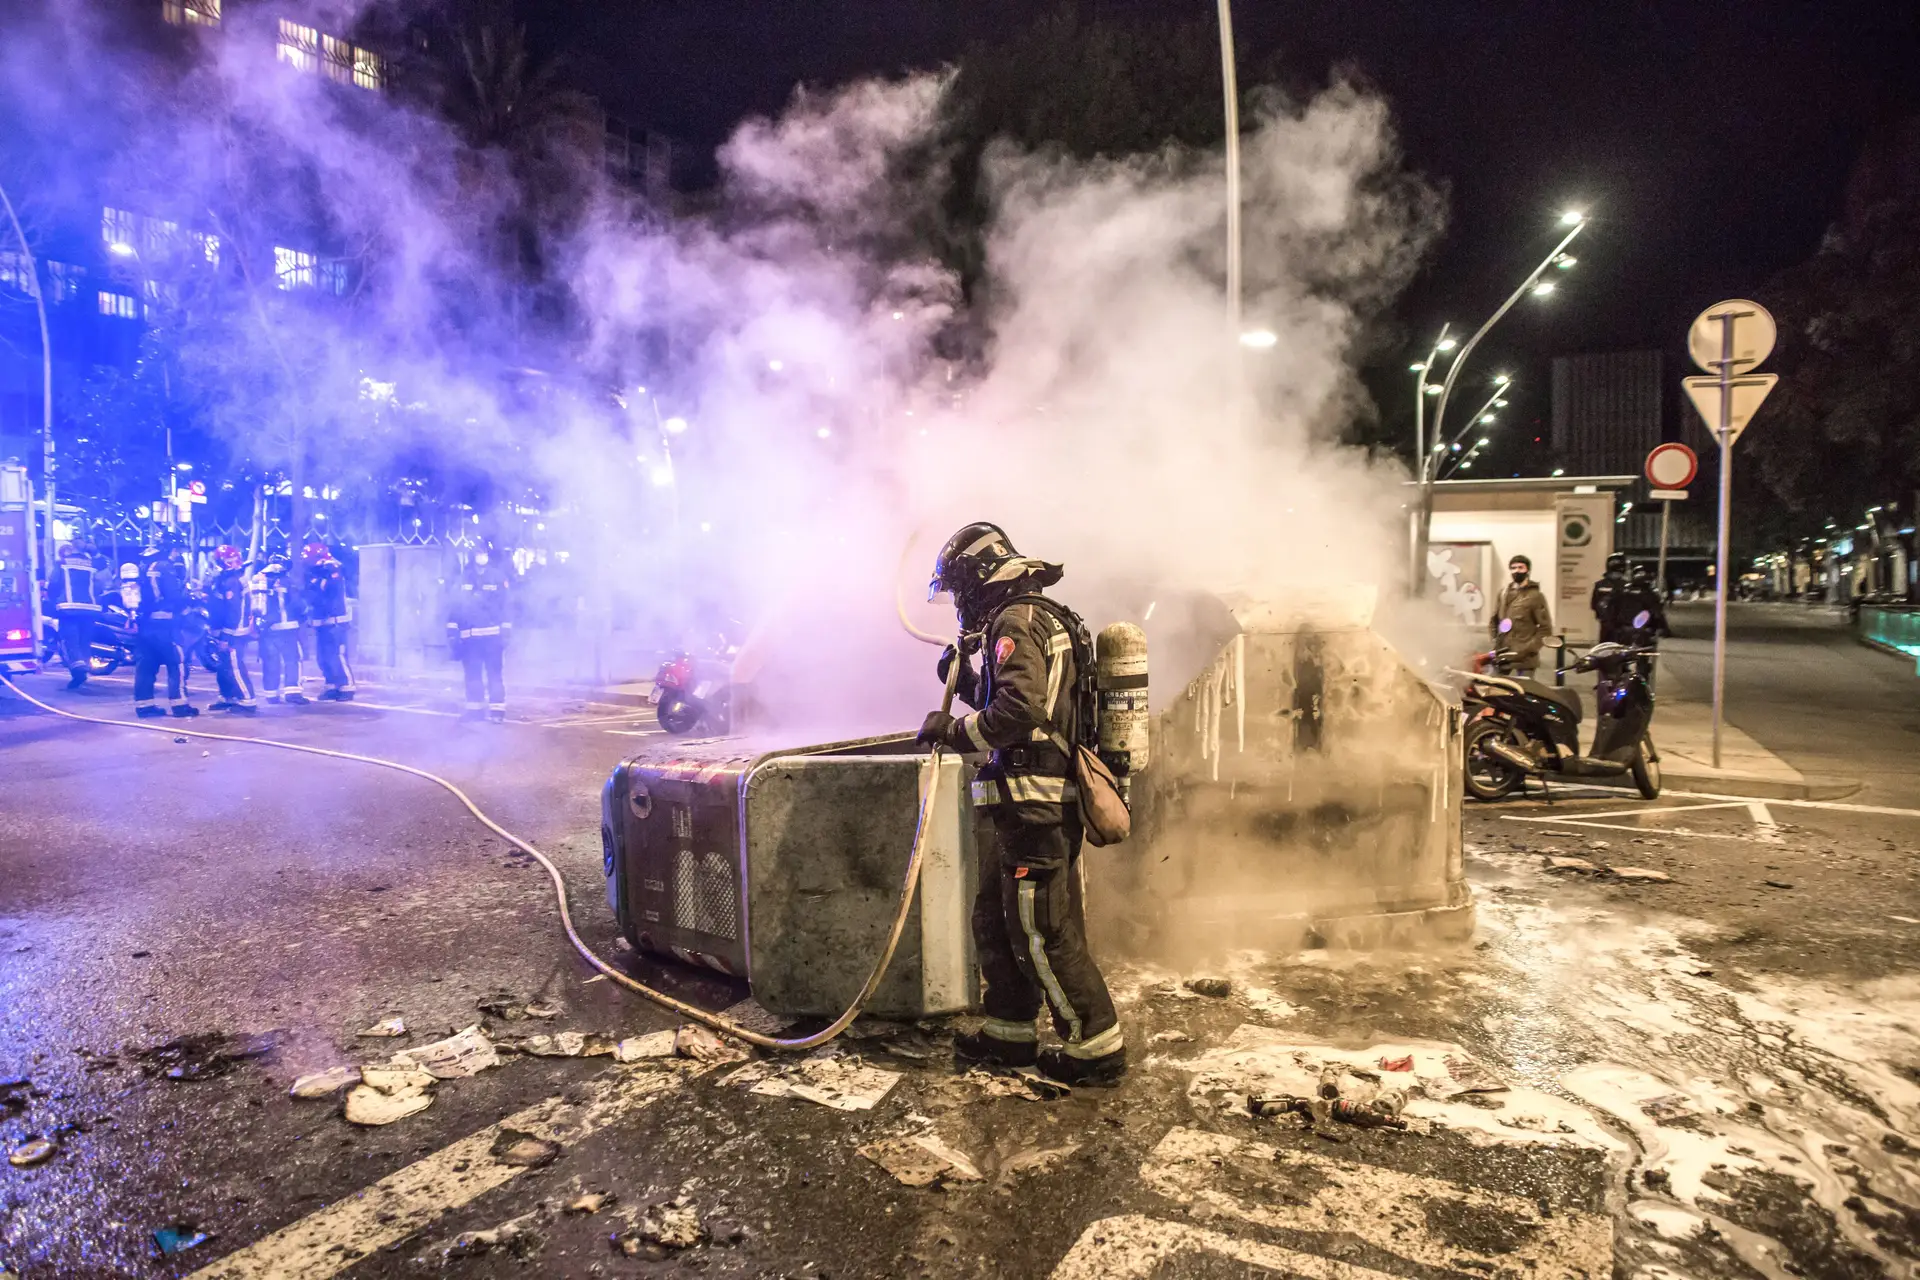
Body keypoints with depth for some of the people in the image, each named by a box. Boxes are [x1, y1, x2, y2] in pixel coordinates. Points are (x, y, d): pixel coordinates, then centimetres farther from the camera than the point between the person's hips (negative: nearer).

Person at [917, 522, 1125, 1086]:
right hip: (1038, 805, 11)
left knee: (1044, 933, -2)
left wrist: (955, 730, -15)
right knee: (995, 919, 18)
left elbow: (1021, 708, -27)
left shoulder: (1016, 621, -14)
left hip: (1034, 806, -11)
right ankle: (1009, 1032, 29)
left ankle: (1096, 1046, 9)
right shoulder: (1042, 618, 19)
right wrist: (967, 681, 14)